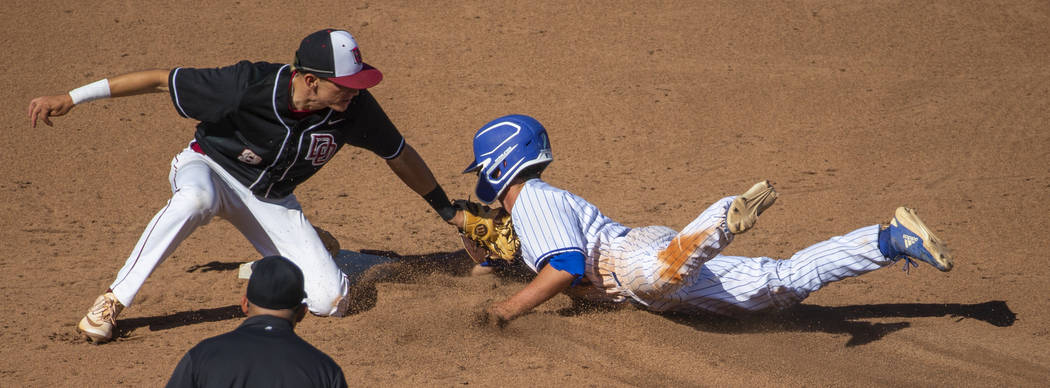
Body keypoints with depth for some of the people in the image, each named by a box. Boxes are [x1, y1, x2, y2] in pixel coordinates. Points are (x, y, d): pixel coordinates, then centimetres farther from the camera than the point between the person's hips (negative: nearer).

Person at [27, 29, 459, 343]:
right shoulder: (246, 86, -35)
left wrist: (447, 211, 6)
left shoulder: (354, 107, -23)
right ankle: (112, 302, -31)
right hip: (209, 168, -4)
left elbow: (399, 155, -5)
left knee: (329, 302, -12)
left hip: (272, 200, 4)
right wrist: (69, 98, -27)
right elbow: (162, 79, -27)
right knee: (195, 199, -43)